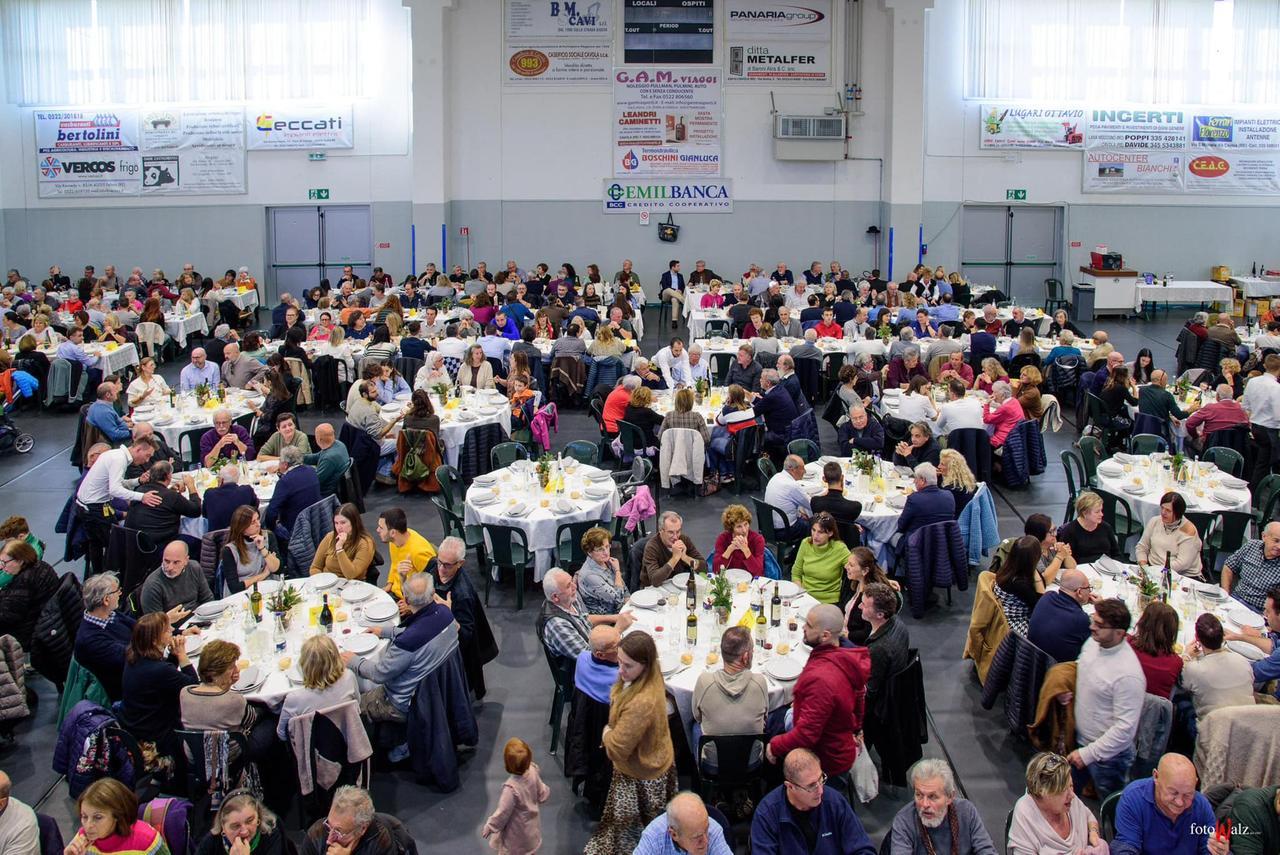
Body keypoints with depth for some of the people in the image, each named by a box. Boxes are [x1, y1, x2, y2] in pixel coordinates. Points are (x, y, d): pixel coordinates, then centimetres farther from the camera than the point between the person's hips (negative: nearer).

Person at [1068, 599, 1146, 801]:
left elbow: (1125, 727, -27)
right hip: (1080, 741, 8)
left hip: (1108, 755, -8)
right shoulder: (1092, 643, -6)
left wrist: (1089, 753, -22)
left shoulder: (1128, 674, -31)